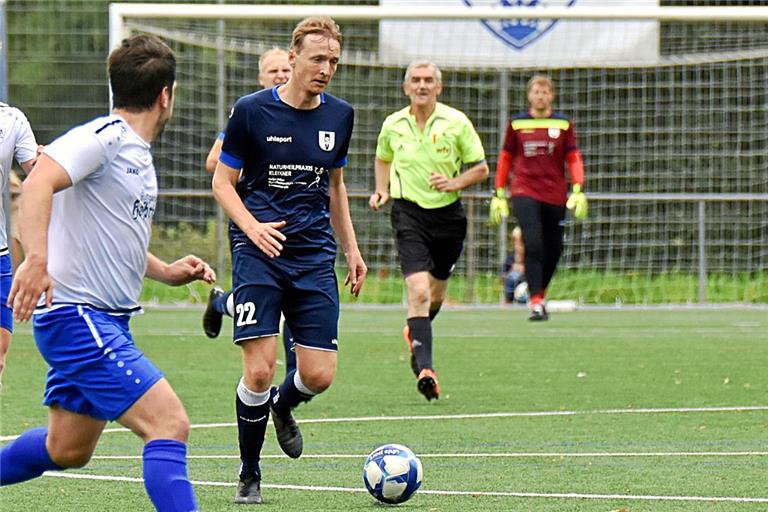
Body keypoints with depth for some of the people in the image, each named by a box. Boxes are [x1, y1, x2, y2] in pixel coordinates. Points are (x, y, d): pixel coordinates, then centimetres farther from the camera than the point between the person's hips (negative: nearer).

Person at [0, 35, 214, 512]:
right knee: (170, 424, -19)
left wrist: (167, 271, 14)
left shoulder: (137, 152, 16)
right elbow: (39, 180, -31)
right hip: (77, 315, -10)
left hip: (107, 322, 10)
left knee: (67, 449, 19)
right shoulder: (104, 138, -14)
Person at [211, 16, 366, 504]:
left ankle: (282, 406, 33)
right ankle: (250, 474, 7)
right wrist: (253, 226, -14)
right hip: (259, 254, -4)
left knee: (319, 375, -4)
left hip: (315, 256, 4)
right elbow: (223, 180, 2)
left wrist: (352, 247, 19)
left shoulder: (340, 115, 8)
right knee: (259, 371, -13)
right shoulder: (252, 111, -5)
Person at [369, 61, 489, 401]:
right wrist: (382, 190, 8)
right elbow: (382, 159, 23)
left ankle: (415, 334, 49)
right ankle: (425, 368, -25)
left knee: (436, 293, 16)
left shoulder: (456, 122, -4)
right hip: (408, 213, -1)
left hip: (448, 214, 1)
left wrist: (454, 183, -16)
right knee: (418, 291, -18)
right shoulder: (393, 125, 2)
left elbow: (481, 169, 1)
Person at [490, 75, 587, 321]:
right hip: (524, 192, -2)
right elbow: (505, 159, 12)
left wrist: (578, 191, -6)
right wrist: (499, 194, 9)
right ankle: (535, 303, -17)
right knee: (533, 245, -17)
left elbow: (574, 159, 6)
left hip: (555, 196, 2)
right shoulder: (516, 124, 6)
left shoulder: (563, 124, 6)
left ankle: (540, 295, 27)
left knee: (553, 250, 5)